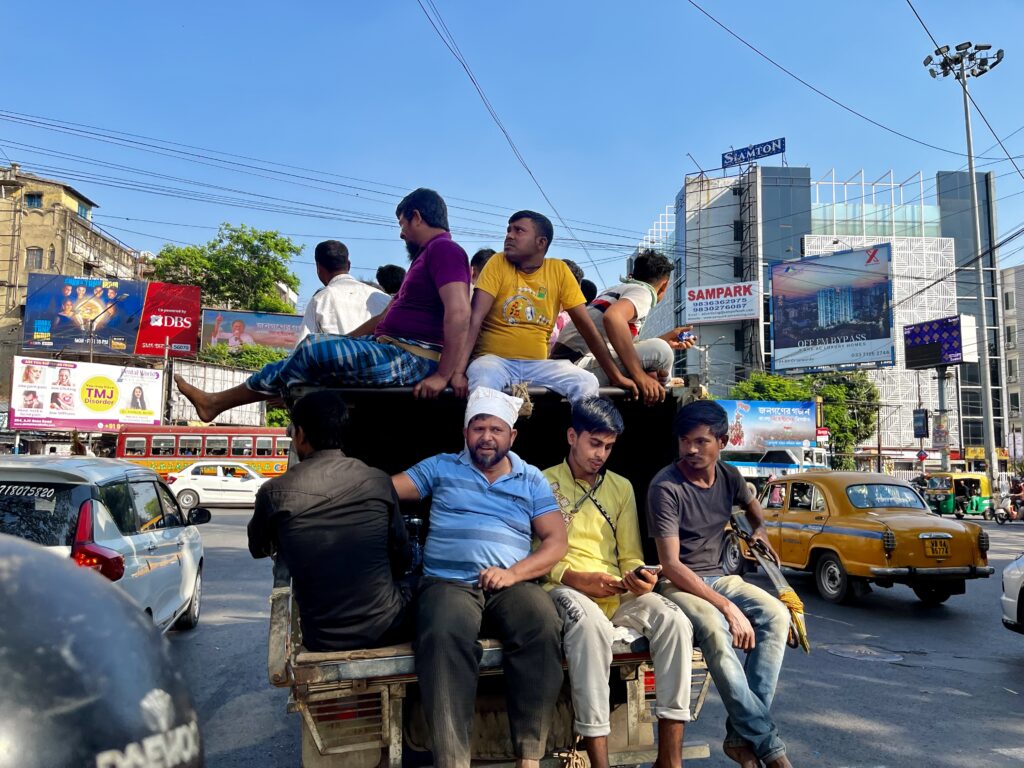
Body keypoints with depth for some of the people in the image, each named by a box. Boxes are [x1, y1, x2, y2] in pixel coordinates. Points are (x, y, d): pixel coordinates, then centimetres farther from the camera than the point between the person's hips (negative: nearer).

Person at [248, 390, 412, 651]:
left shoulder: (274, 492, -9)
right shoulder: (379, 481, -8)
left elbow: (259, 550, 11)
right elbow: (401, 553, 4)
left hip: (323, 640, 1)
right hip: (388, 630, 0)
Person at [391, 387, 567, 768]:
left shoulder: (533, 480, 16)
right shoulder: (441, 467, 16)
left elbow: (556, 541, 7)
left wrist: (513, 572, -10)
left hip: (512, 583, 1)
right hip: (448, 582, -1)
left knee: (544, 627, -32)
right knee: (446, 635, -35)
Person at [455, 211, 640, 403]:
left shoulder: (559, 270, 2)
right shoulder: (498, 263, -3)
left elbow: (585, 324, 3)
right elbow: (475, 317, -12)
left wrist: (615, 374, 0)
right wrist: (459, 370, -24)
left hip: (538, 363, 2)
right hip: (495, 359, -2)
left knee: (587, 382, -22)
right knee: (482, 381, -36)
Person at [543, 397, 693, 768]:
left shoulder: (621, 487, 17)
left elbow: (630, 555, 16)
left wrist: (638, 576, -7)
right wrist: (575, 578, -16)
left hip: (616, 593, 4)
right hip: (563, 589, -4)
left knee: (675, 621, -25)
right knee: (592, 624, -38)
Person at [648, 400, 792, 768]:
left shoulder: (729, 476, 2)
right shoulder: (666, 487, -18)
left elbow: (752, 505, 30)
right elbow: (672, 565, -22)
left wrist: (760, 531, 7)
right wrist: (729, 607, -27)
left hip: (718, 576, 6)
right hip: (679, 583, -6)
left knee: (777, 614, -21)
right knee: (715, 629, -35)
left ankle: (743, 735, -17)